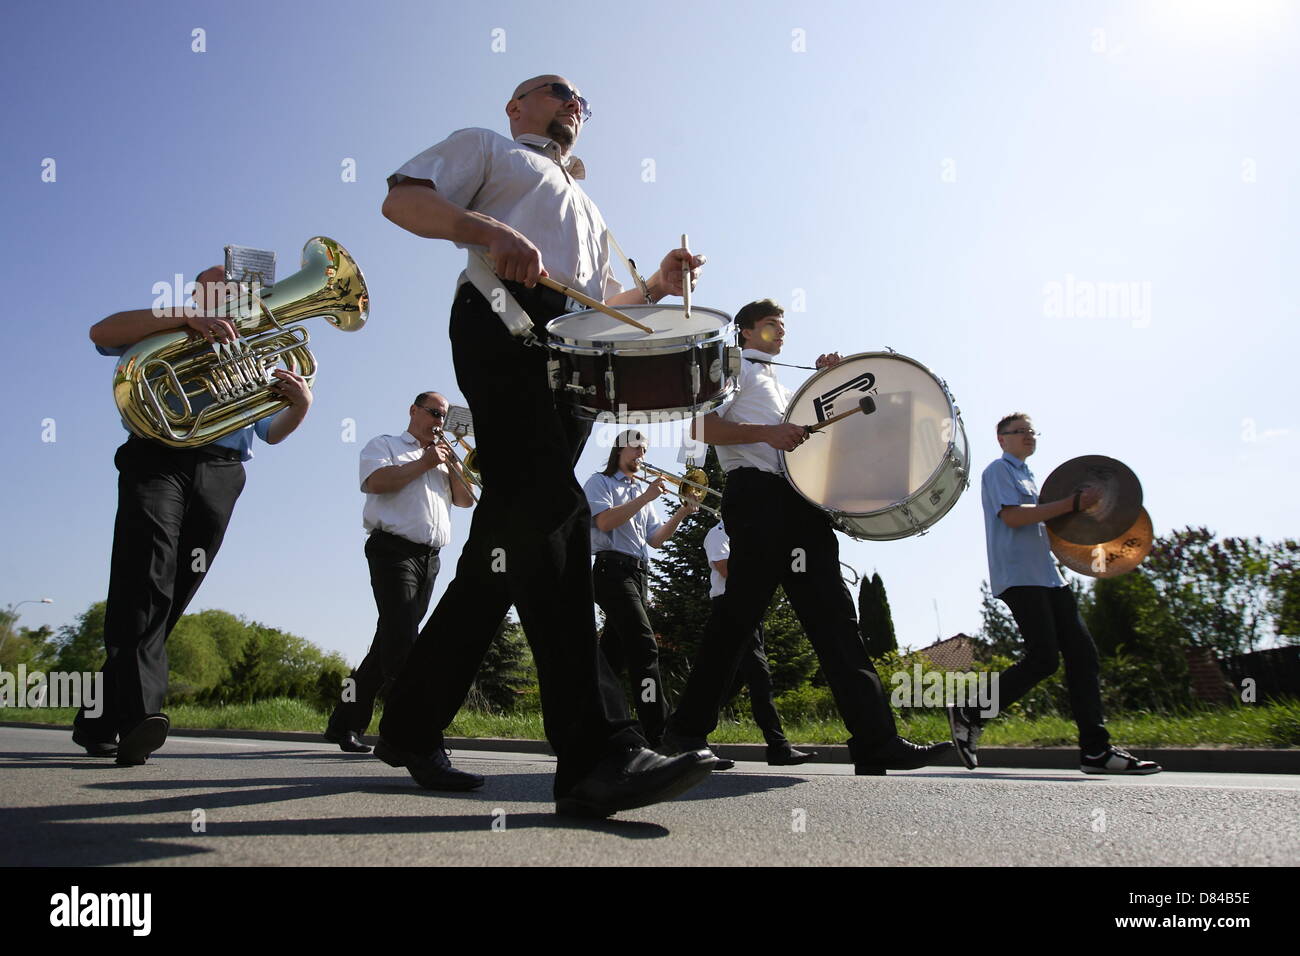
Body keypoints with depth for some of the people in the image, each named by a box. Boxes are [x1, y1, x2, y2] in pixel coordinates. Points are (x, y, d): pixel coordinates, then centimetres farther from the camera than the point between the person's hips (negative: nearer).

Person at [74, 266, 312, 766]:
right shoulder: (164, 333, 23)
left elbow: (272, 433, 21)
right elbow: (101, 332, 2)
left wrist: (300, 406, -3)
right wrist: (185, 315, -11)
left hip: (221, 474, 3)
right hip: (158, 457, -3)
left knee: (171, 596, -3)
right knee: (147, 577, -26)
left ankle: (100, 722, 5)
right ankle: (139, 709, -40)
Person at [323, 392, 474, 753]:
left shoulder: (443, 457, 26)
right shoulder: (384, 445, 9)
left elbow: (466, 500, 15)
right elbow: (377, 482, -11)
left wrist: (451, 463, 3)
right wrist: (424, 463, -6)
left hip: (430, 558, 6)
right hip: (394, 549, -6)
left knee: (390, 642, 7)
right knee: (401, 641, -16)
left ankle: (345, 723, 16)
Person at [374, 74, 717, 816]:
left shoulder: (587, 208, 40)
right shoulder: (486, 146, 22)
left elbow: (602, 305, 33)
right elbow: (401, 199, 6)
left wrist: (656, 288, 12)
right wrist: (490, 231, -13)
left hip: (574, 355, 7)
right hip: (504, 325, -7)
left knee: (508, 537, -1)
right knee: (549, 512, -24)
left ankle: (413, 724, 10)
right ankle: (597, 750, -31)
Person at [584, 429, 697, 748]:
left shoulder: (641, 493, 27)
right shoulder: (600, 482, 6)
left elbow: (655, 539, 19)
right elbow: (605, 521, -11)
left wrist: (682, 513, 4)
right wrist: (646, 498, -12)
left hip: (637, 575, 8)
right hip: (612, 568, -8)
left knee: (613, 654, 7)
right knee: (644, 647, -20)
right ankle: (658, 736, -26)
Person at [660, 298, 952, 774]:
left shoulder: (781, 385, 34)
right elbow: (701, 426, -5)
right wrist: (766, 432, -16)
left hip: (800, 501, 8)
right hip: (756, 494, -8)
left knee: (832, 614, -3)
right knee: (738, 616, -9)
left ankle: (876, 741, -8)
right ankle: (687, 732, 2)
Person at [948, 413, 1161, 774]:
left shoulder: (1027, 476, 28)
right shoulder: (999, 470, 1)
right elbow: (1011, 515, -16)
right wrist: (1070, 504, -16)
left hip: (1046, 575, 9)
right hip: (1019, 576, -9)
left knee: (1082, 652, -1)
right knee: (1043, 658, -16)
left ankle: (1096, 749, -1)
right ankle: (969, 715, -4)